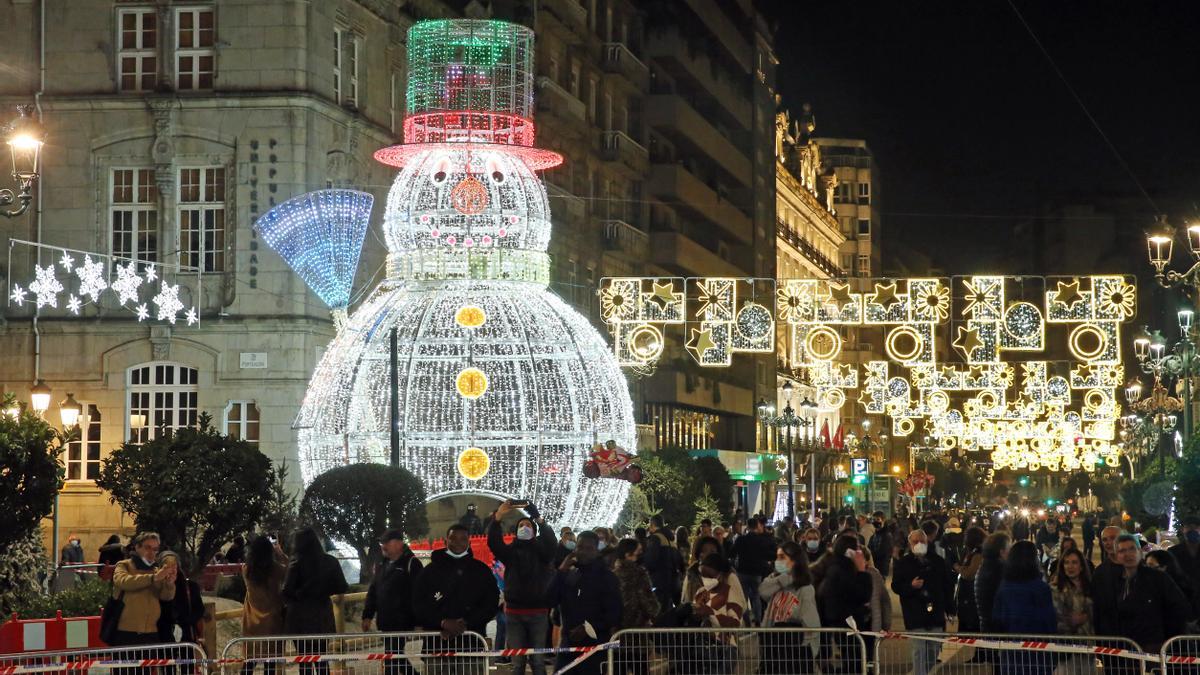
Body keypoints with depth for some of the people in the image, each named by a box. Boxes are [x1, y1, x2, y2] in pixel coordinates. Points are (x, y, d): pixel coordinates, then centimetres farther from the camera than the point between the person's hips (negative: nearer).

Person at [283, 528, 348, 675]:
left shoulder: (297, 564, -12)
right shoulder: (331, 562, -1)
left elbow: (287, 591, -15)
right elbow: (341, 588, 4)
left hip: (301, 619, -3)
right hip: (323, 617, 4)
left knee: (304, 661, 4)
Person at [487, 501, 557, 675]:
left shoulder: (541, 550, 6)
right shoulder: (510, 551, 8)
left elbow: (552, 543, -14)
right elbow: (493, 542, -9)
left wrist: (539, 520, -29)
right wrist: (498, 517, -25)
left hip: (538, 612, -1)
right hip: (514, 613, 1)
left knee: (538, 661, 0)